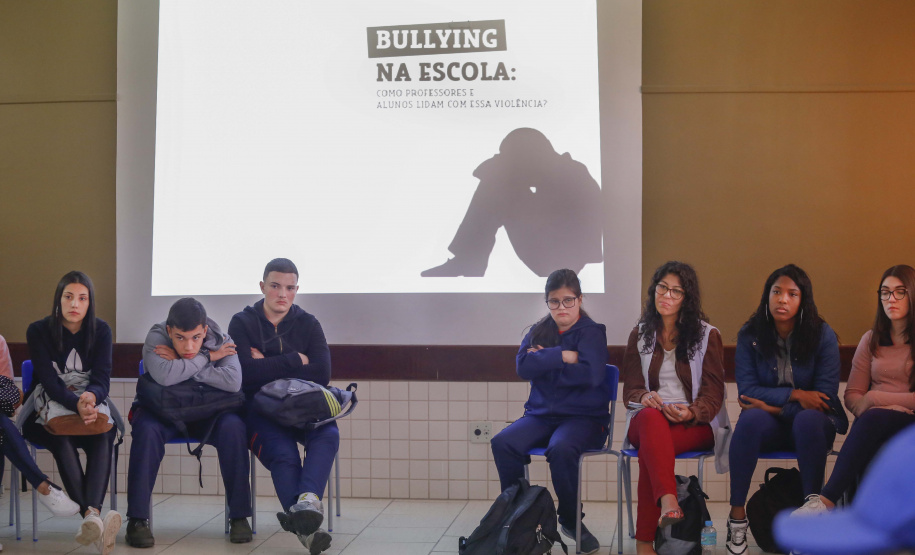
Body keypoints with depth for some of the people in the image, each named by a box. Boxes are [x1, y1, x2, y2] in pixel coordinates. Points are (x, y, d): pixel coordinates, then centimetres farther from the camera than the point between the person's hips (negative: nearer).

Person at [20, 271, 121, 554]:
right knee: (62, 440, -35)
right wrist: (76, 404, -37)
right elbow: (49, 381, -16)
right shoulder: (38, 331, -5)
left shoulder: (100, 330, 2)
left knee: (103, 438, -33)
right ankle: (92, 518, -53)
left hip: (91, 404, 2)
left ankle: (91, 515, -53)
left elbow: (102, 378, -8)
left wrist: (91, 397, -34)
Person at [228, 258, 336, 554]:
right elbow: (247, 373, -12)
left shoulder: (308, 324, 12)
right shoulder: (242, 323, 6)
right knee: (283, 452, -32)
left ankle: (308, 500, -54)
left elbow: (322, 374, -3)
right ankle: (307, 527, -44)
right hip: (259, 410, -2)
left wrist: (269, 366, -5)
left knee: (328, 435, -32)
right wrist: (296, 361, -6)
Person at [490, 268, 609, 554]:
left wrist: (544, 361, -9)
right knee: (502, 443, -24)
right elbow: (523, 366, -4)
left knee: (560, 449, -37)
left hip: (583, 416, -4)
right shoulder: (538, 331, 13)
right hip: (541, 413, 5)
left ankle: (570, 519, -13)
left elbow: (591, 374, -19)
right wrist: (562, 356, -13)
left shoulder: (591, 332, -2)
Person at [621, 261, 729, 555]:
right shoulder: (640, 335, 16)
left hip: (695, 423, -1)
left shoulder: (707, 335, 8)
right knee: (652, 415, -40)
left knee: (650, 447, -36)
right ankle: (668, 502, -62)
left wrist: (690, 412, -22)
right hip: (648, 420, 1)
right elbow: (630, 389, 10)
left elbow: (713, 393, 1)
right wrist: (644, 397, -16)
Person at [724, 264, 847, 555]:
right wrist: (795, 394, -18)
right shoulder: (750, 335, -2)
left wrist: (775, 407, -16)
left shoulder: (823, 335, -5)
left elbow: (825, 396, -9)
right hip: (769, 425, 1)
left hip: (812, 424, -1)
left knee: (808, 419, -36)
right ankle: (737, 515, -29)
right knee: (751, 418, -33)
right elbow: (747, 391, -7)